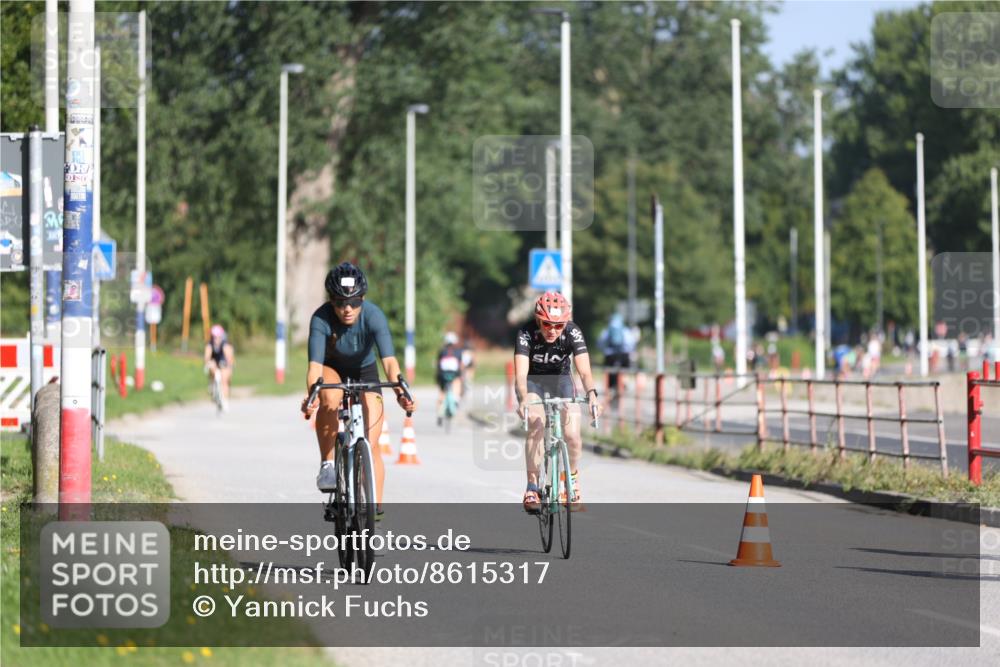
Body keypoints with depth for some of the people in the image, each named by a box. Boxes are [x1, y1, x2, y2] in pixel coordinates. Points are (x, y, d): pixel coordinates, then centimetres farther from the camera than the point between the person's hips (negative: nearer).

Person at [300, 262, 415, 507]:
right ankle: (328, 463, -21)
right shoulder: (321, 319, -31)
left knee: (370, 447, -10)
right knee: (329, 397, -37)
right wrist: (310, 395, -58)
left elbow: (389, 360, -40)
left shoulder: (373, 316, -31)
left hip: (364, 372, 1)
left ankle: (375, 508, 0)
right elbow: (315, 364, -39)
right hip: (332, 369, -1)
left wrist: (399, 392, -58)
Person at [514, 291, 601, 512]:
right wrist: (523, 399, -57)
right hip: (533, 381, -1)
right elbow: (521, 373, -38)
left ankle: (573, 476, 14)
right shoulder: (526, 334, -29)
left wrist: (591, 394, -53)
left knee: (572, 434, -16)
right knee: (536, 427, -28)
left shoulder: (573, 333, -25)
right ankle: (532, 487, -20)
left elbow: (584, 371, -33)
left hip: (560, 379, 1)